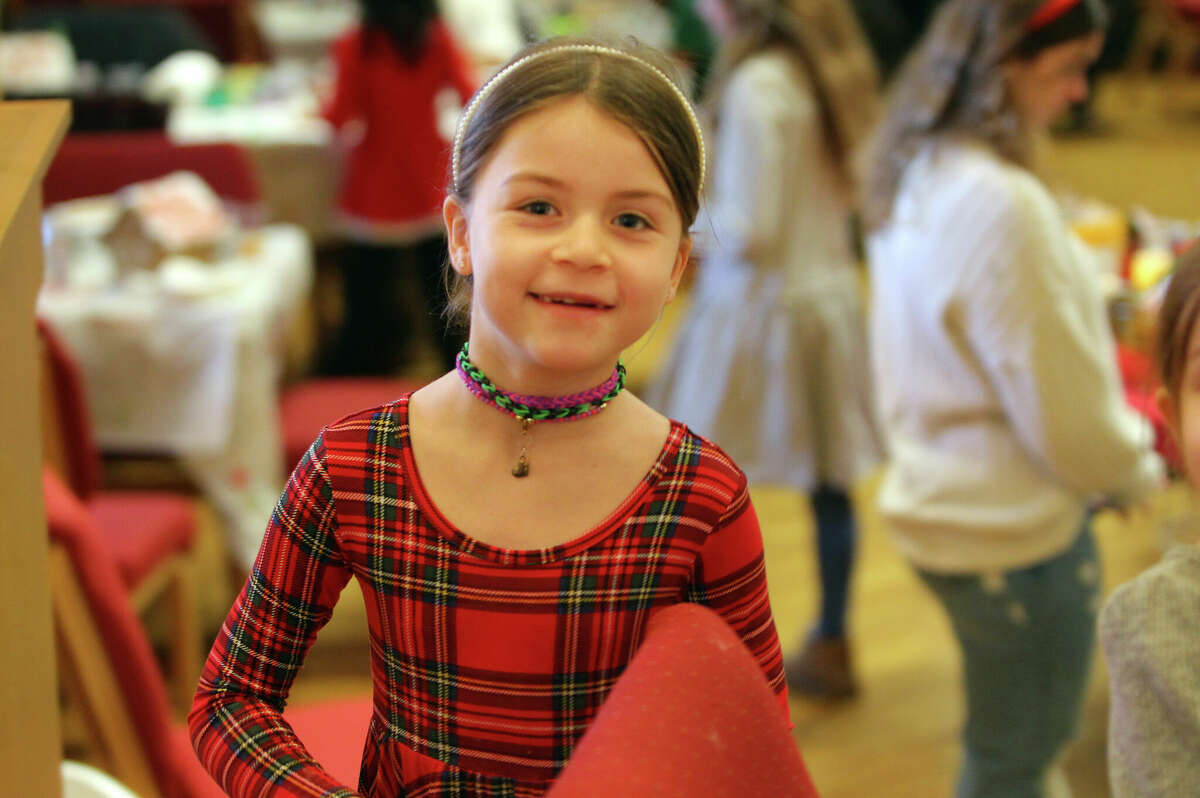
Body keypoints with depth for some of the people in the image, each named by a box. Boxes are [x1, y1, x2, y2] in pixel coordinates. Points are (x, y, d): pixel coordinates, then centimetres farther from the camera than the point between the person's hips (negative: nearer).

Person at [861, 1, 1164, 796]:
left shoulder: (918, 175, 3)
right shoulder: (1000, 205, -27)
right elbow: (1066, 418, -21)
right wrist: (1140, 469, 0)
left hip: (945, 504, 9)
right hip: (1016, 533, -9)